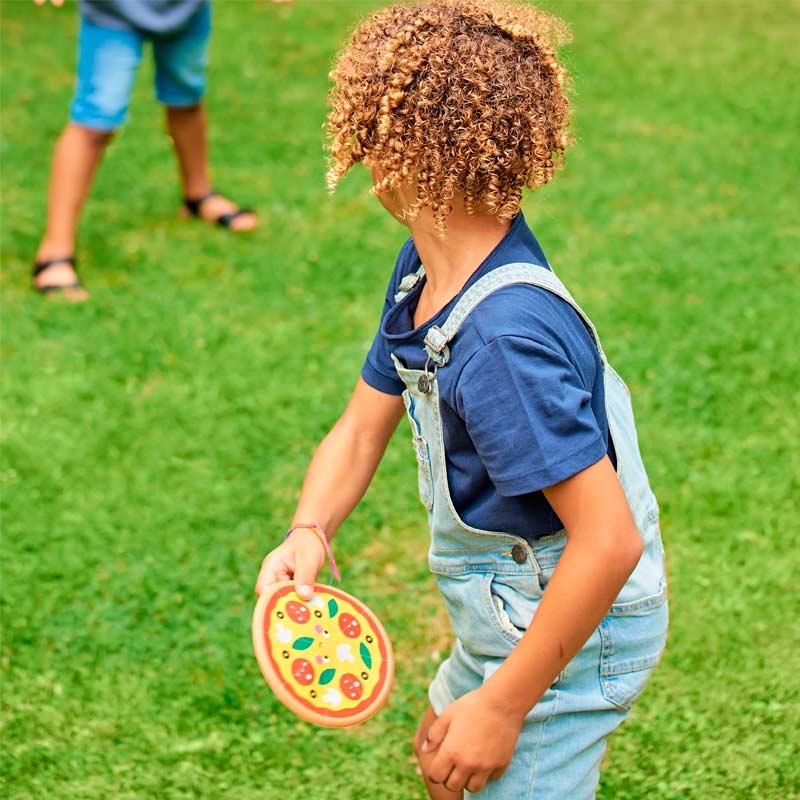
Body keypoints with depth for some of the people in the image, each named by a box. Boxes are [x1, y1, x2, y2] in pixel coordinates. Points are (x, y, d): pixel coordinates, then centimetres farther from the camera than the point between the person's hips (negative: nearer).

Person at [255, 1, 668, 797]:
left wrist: (502, 706, -27)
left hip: (565, 635, -10)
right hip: (512, 608, 10)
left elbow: (610, 541, -33)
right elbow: (360, 430, 4)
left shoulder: (504, 334, -34)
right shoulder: (422, 270, -3)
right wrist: (307, 532, -16)